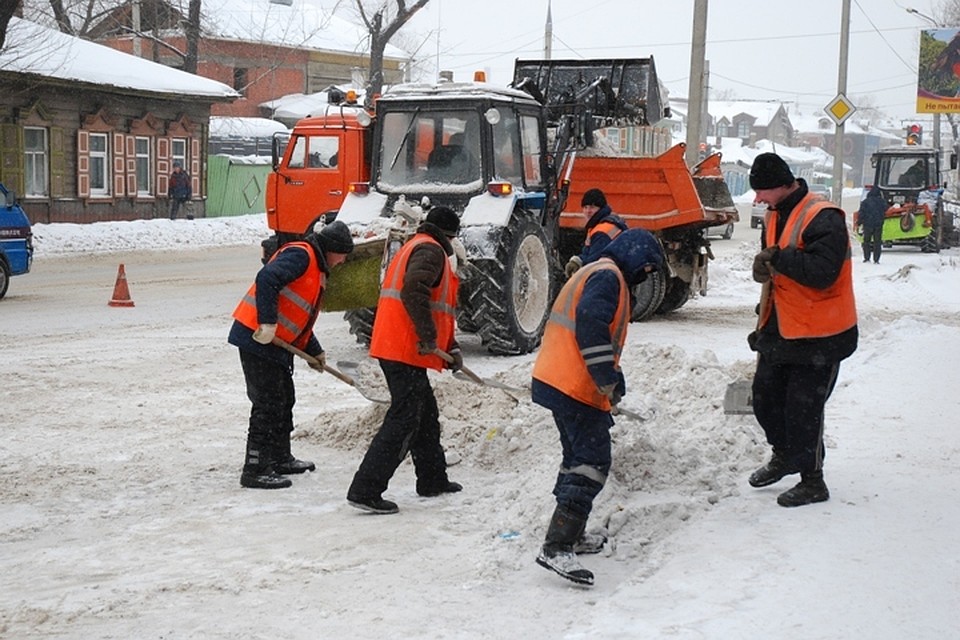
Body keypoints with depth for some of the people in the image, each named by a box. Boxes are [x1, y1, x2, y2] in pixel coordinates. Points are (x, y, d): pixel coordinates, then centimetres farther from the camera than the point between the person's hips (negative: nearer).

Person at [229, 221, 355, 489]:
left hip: (278, 344, 11)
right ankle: (255, 470, -5)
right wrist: (267, 323, -29)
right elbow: (266, 279, -26)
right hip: (257, 338, -11)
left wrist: (314, 351, 24)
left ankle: (280, 458, 34)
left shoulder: (317, 270, 22)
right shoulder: (300, 255, -11)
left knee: (284, 400, 20)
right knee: (268, 404, -9)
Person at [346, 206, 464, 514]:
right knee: (403, 421, -10)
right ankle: (365, 490, -13)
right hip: (406, 350, -11)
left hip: (395, 347, 11)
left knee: (426, 415, 22)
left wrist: (450, 347, 22)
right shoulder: (431, 250, -7)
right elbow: (414, 291, -27)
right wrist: (429, 337, -24)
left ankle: (433, 480, 34)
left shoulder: (412, 247, 26)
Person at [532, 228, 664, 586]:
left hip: (556, 381, 11)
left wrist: (613, 382, 20)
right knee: (593, 463, -11)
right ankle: (556, 548, -17)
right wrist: (608, 381, -21)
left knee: (579, 456, 22)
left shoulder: (593, 273, 24)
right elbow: (591, 323, -25)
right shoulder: (608, 276, -9)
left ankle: (569, 534, 32)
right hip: (576, 388, -11)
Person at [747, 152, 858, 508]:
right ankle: (784, 455, 39)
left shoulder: (823, 219, -19)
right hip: (780, 329, 9)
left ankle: (812, 481, 12)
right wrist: (765, 269, 3)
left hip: (818, 335, -9)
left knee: (803, 409, -4)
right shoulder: (776, 215, 10)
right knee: (765, 397, 16)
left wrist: (779, 258, -30)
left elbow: (822, 272, -31)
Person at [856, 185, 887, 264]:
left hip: (868, 225, -2)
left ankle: (867, 258, 7)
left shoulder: (865, 202, -9)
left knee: (866, 241, 11)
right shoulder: (882, 202, -1)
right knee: (877, 242, 5)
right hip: (879, 225, 2)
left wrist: (858, 223, 3)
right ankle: (876, 260, 0)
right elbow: (885, 211, 13)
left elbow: (861, 214, -7)